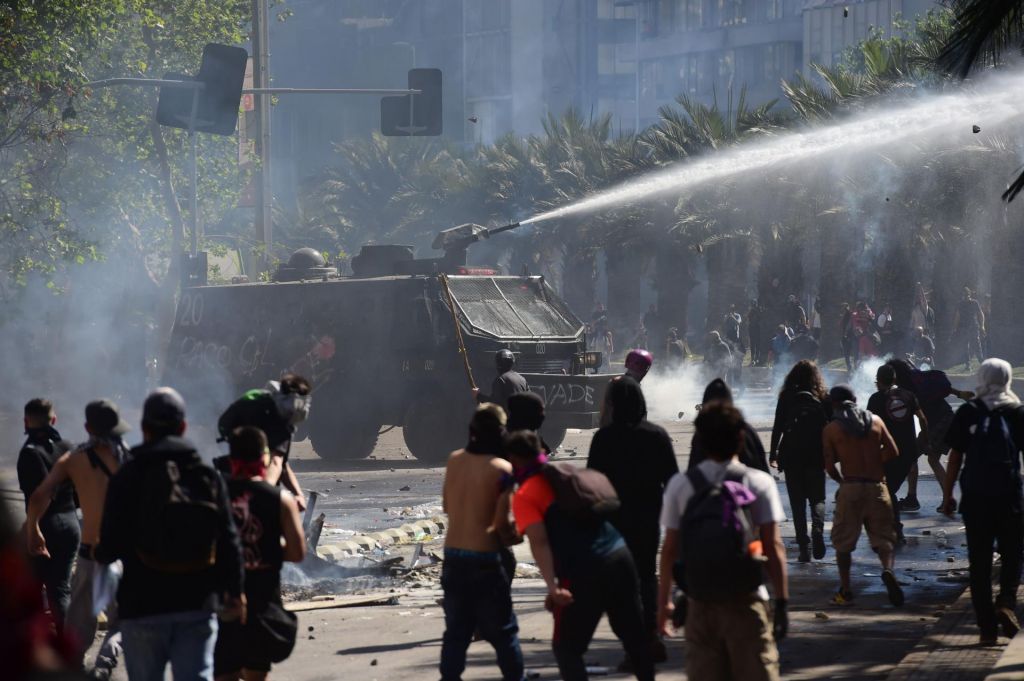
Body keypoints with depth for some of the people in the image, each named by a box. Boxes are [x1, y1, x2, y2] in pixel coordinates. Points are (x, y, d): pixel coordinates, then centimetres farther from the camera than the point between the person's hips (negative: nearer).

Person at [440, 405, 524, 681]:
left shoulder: (454, 460, 3)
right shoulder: (502, 469, -13)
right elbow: (502, 522, -15)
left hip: (452, 555, 5)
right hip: (485, 558, -5)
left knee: (456, 630, 12)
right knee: (503, 632, 7)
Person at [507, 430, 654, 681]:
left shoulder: (524, 496, -2)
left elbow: (539, 542, -15)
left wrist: (552, 587, -25)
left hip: (583, 574, -6)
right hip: (620, 556, 6)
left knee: (566, 647, 6)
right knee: (634, 632, 21)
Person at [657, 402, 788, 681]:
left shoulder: (680, 485, 0)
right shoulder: (759, 483, -5)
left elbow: (670, 549, 1)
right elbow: (773, 547, -7)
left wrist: (663, 600, 10)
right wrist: (781, 602, -3)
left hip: (700, 603, 2)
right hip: (746, 601, -2)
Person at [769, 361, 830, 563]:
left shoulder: (786, 398, -1)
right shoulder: (823, 398, 0)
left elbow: (777, 427, -1)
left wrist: (773, 454, 7)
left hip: (791, 456, 0)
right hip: (816, 456, 0)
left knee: (798, 501, 6)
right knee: (817, 498, 11)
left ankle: (804, 547, -2)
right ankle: (817, 530, -18)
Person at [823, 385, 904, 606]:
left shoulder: (831, 430, -1)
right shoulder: (875, 421, 5)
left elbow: (830, 465, -1)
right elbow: (892, 452, 3)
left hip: (850, 488, -2)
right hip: (877, 487, 2)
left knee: (843, 542, 11)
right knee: (883, 537, 7)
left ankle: (845, 590, 9)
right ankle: (888, 569, -22)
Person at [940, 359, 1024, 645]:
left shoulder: (967, 413, 1)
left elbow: (955, 457, 2)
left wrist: (947, 494, 9)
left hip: (975, 497, 1)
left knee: (979, 560, 6)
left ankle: (987, 625, 4)